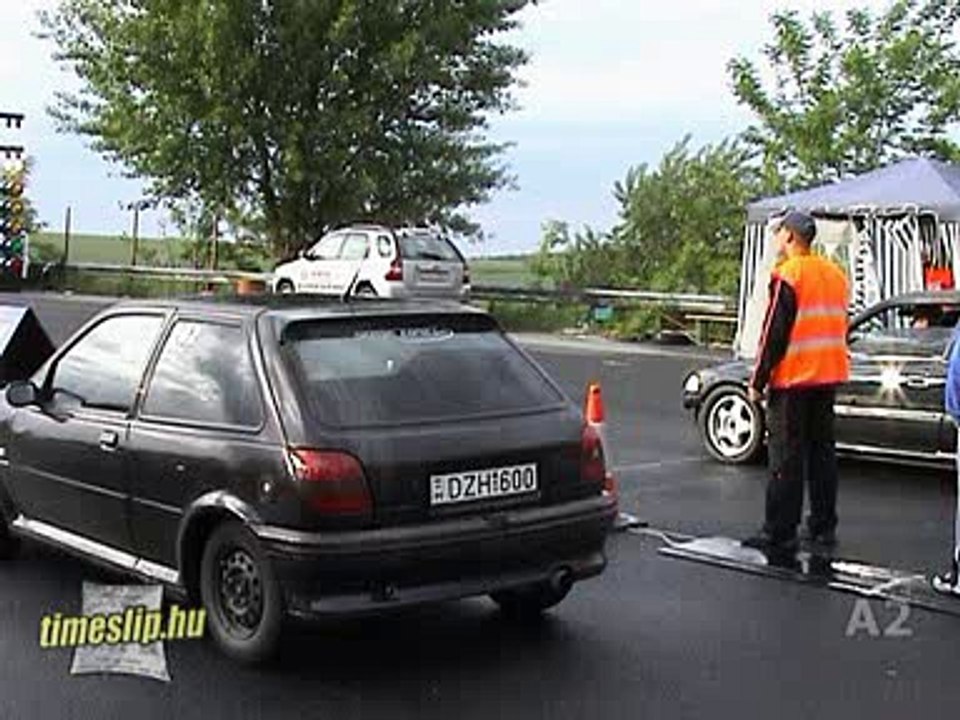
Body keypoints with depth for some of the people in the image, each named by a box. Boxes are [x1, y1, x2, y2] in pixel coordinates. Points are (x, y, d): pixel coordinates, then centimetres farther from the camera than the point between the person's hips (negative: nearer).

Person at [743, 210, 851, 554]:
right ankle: (823, 528, 17)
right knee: (822, 451, 13)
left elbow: (774, 334, -15)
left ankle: (780, 532, -1)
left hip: (793, 377, -8)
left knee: (786, 458, -3)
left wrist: (758, 381, -10)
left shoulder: (788, 275, -12)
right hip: (828, 376, 8)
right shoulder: (836, 274, 12)